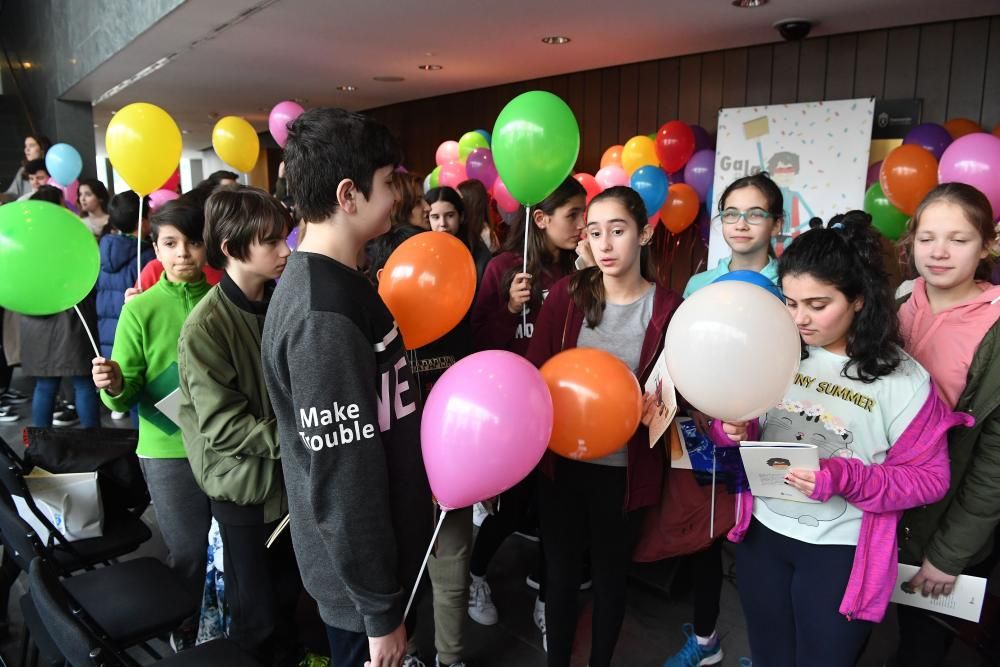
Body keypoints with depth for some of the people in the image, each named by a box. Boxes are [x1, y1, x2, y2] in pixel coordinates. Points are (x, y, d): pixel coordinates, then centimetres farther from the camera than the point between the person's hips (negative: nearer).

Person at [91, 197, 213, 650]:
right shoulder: (140, 310, -7)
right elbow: (127, 395, -8)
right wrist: (114, 385, -29)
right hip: (170, 452, -2)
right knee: (187, 553, 10)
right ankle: (184, 637, 35)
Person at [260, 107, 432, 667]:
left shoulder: (334, 284, 2)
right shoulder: (325, 317, -29)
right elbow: (342, 482, -27)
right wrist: (380, 610, -19)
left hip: (381, 548, 9)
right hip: (360, 571, -9)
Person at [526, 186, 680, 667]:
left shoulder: (668, 308, -9)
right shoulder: (566, 293, -4)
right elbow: (534, 369, -4)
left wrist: (655, 404, -23)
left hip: (624, 468, -1)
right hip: (562, 459, 1)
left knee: (610, 573, 18)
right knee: (560, 571, 16)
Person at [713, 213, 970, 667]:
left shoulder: (901, 378, -14)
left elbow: (930, 477, -11)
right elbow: (744, 431, 6)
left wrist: (845, 479, -26)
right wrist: (733, 431, -18)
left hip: (840, 551, -3)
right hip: (762, 532, 3)